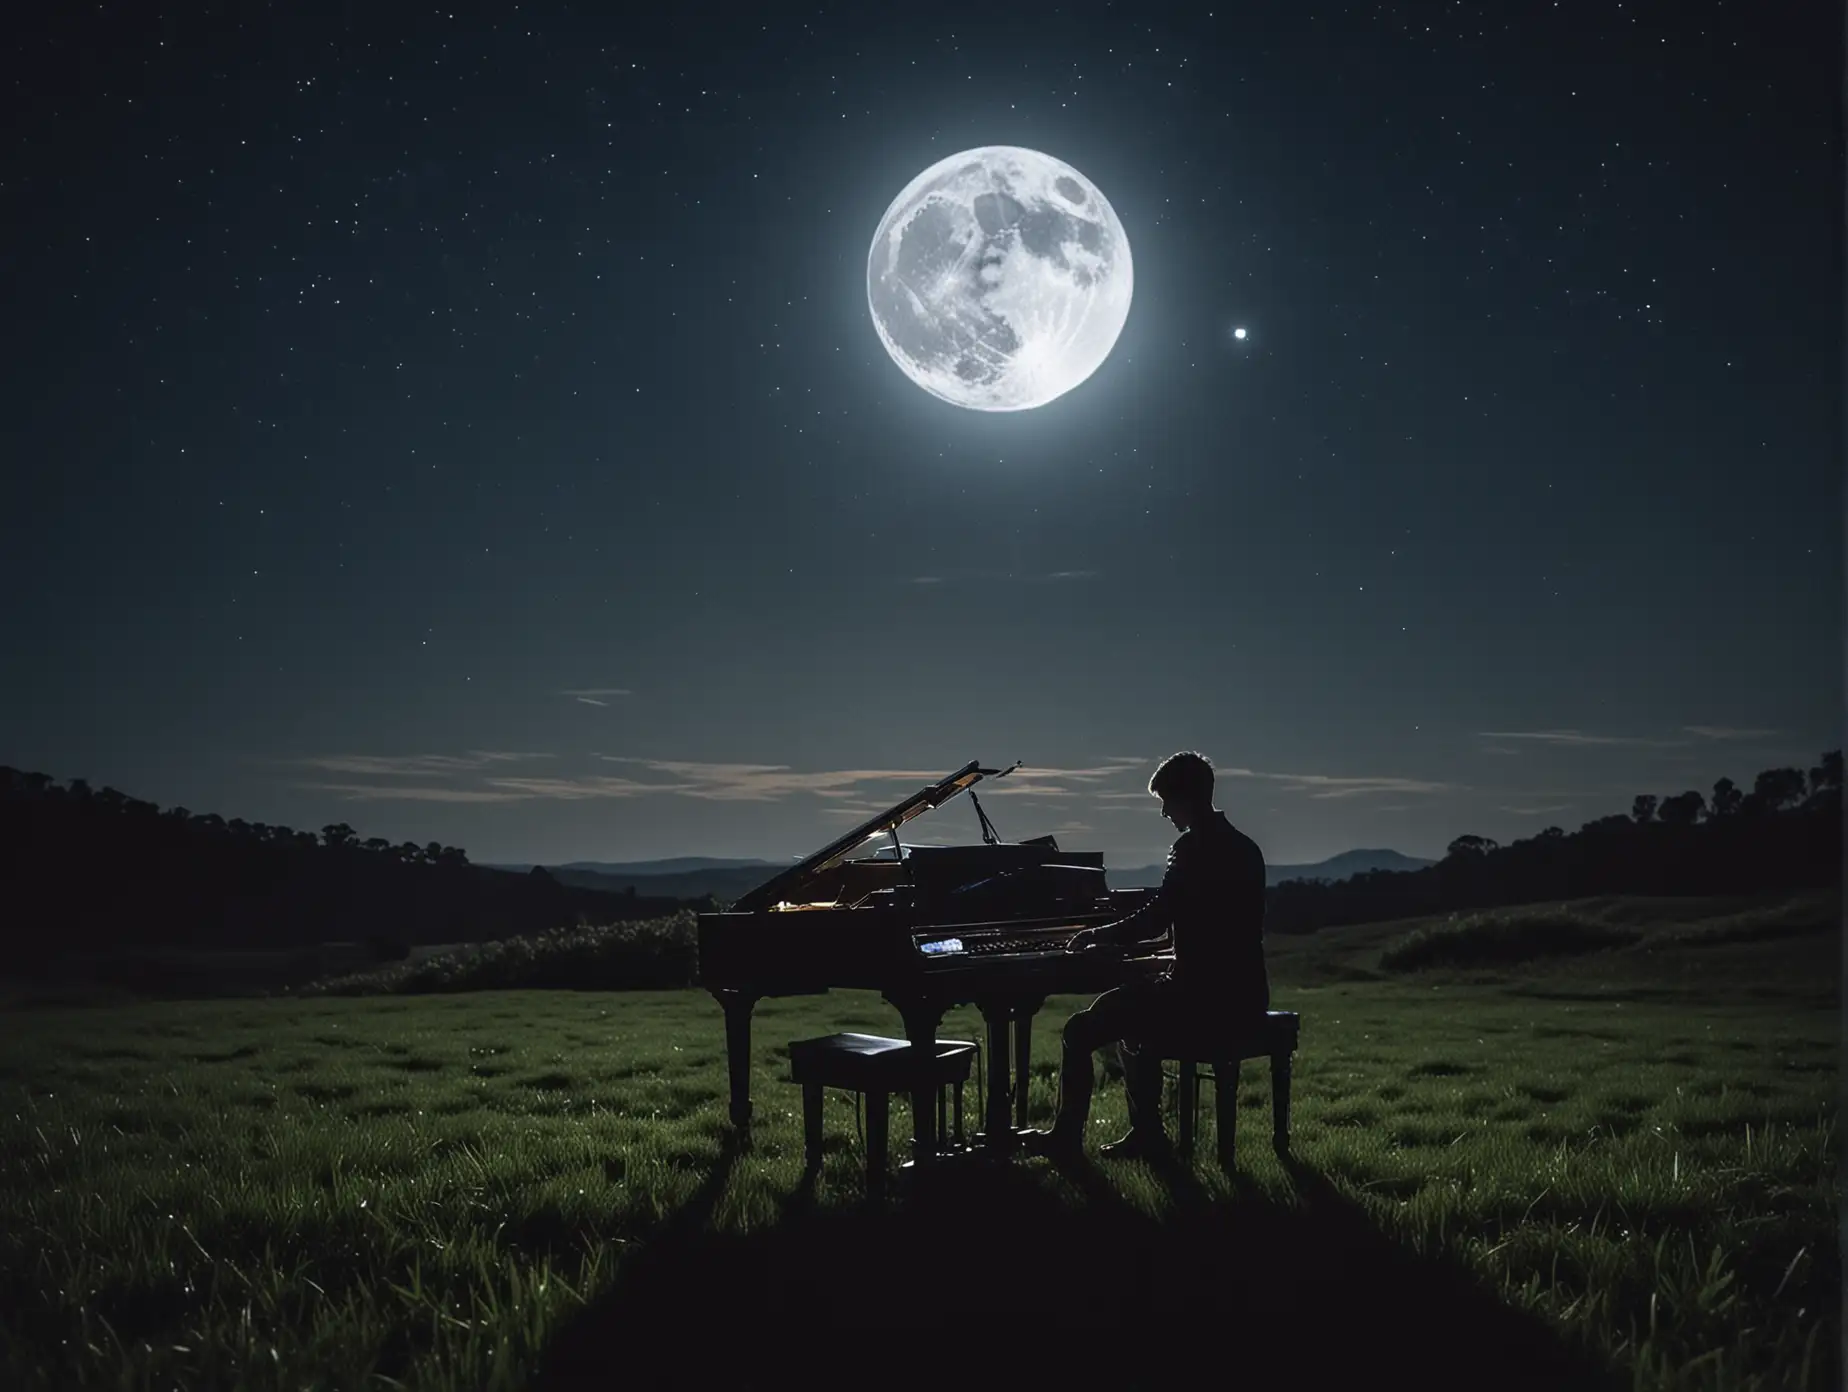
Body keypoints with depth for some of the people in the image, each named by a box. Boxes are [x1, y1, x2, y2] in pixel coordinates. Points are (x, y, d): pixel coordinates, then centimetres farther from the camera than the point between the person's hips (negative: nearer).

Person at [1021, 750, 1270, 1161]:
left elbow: (1154, 920, -19)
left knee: (1081, 1030, 1)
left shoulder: (1194, 848, -14)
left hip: (1203, 996, -10)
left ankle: (1066, 1137, 10)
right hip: (1243, 995, 10)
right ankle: (1147, 1135, 28)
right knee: (1130, 1018, 30)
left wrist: (1098, 936, -2)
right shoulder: (1244, 848, 14)